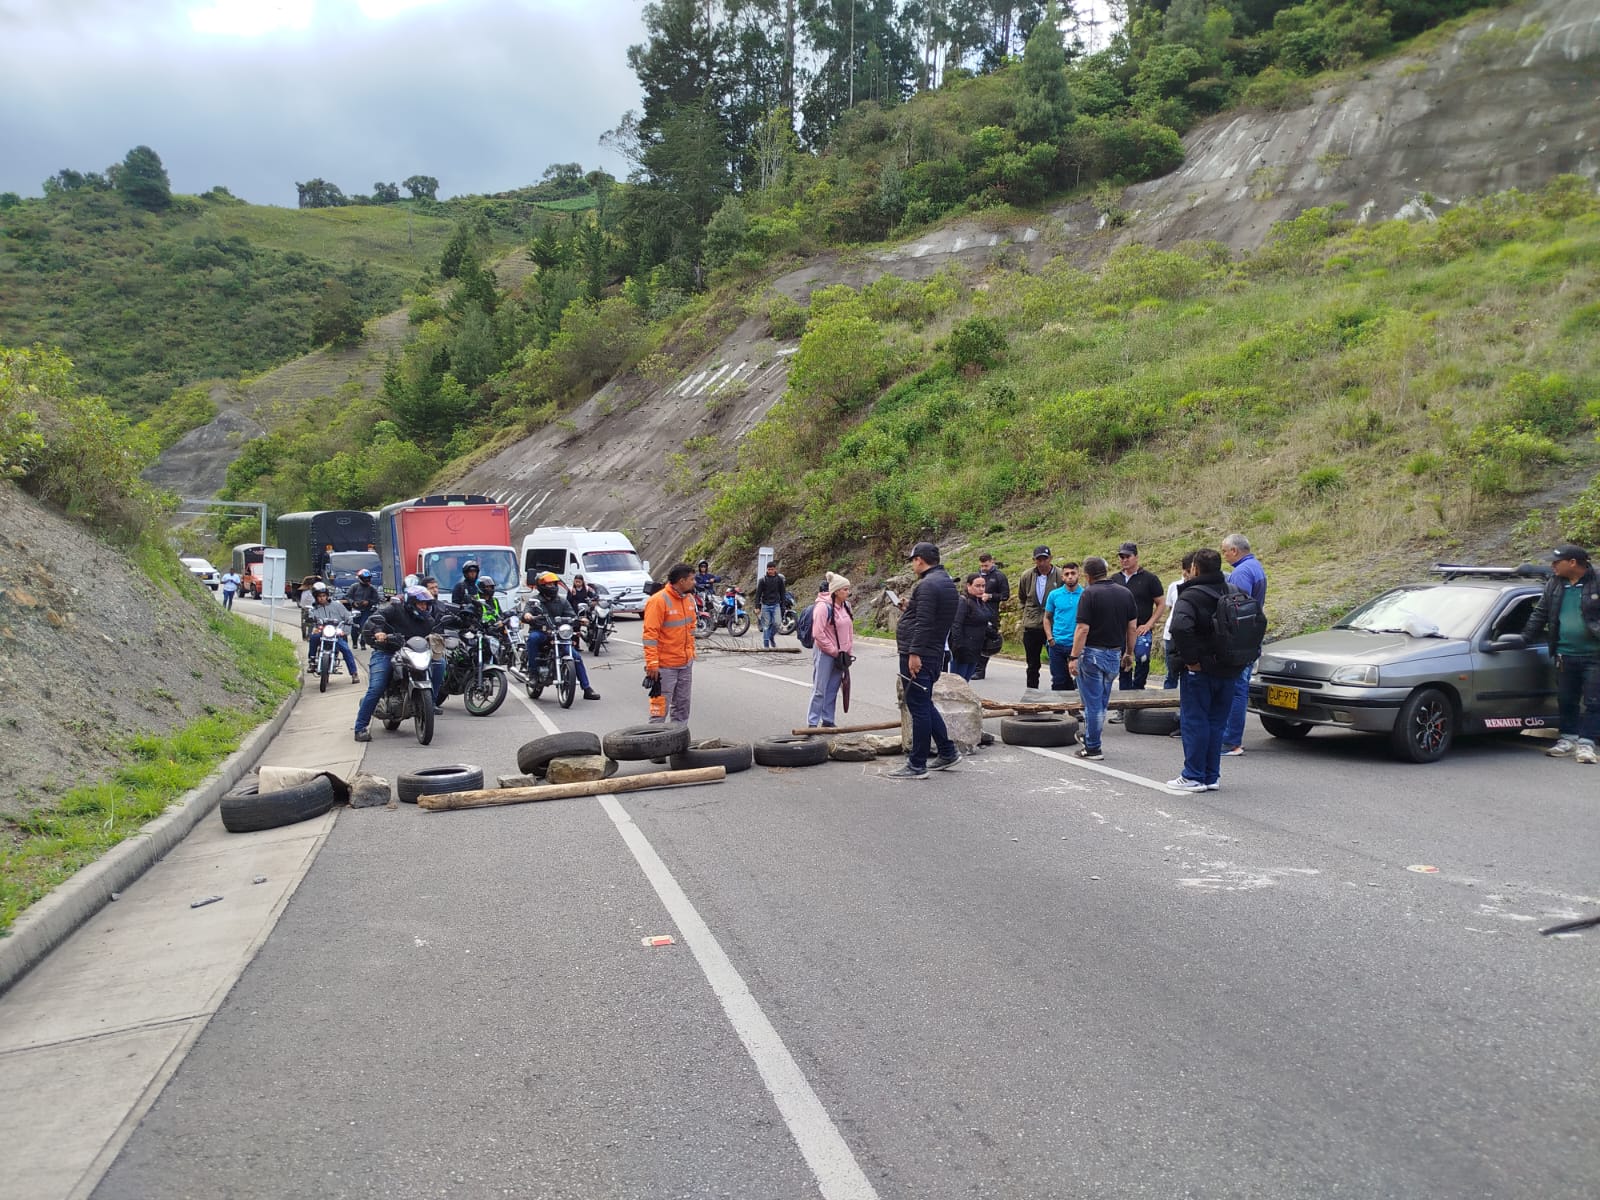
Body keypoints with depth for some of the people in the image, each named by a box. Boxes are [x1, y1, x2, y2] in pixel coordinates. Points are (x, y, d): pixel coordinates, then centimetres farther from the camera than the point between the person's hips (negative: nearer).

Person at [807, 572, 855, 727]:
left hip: (840, 655, 7)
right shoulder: (823, 607, -16)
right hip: (825, 654, -7)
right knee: (819, 689, -4)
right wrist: (834, 651, -15)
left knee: (833, 689, 13)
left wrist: (848, 651, 10)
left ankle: (828, 720, 21)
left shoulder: (845, 606, 8)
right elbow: (818, 634, -20)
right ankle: (812, 723, 2)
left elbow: (850, 630, 17)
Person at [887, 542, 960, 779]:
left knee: (919, 708, -5)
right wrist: (911, 607, 26)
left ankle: (917, 766, 0)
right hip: (934, 654, 10)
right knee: (924, 705, 20)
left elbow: (924, 624, -24)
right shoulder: (946, 581, 15)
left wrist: (914, 653, -24)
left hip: (917, 656, -10)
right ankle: (947, 753, 25)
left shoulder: (928, 585, -17)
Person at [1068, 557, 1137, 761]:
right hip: (1115, 654, 6)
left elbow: (1083, 629, -18)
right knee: (1102, 702, 18)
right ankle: (1090, 739, 30)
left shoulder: (1089, 594, -12)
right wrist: (1129, 653, 17)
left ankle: (1092, 748, 6)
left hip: (1092, 653, -6)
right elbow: (1132, 626, 8)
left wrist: (1074, 657, -16)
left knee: (1093, 703, 1)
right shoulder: (1125, 593, 5)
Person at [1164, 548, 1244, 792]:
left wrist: (1191, 659, -22)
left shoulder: (1191, 596, -14)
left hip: (1200, 671, -7)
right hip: (1228, 671, 7)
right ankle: (1212, 776, 18)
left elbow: (1180, 627, -32)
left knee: (1194, 722, 1)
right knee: (1216, 723, 13)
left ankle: (1193, 777, 3)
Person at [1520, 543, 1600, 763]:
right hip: (1565, 654, 5)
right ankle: (1568, 739, 23)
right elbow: (1540, 613, 14)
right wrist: (1525, 636, 7)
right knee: (1566, 701, 12)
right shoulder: (1554, 585, 8)